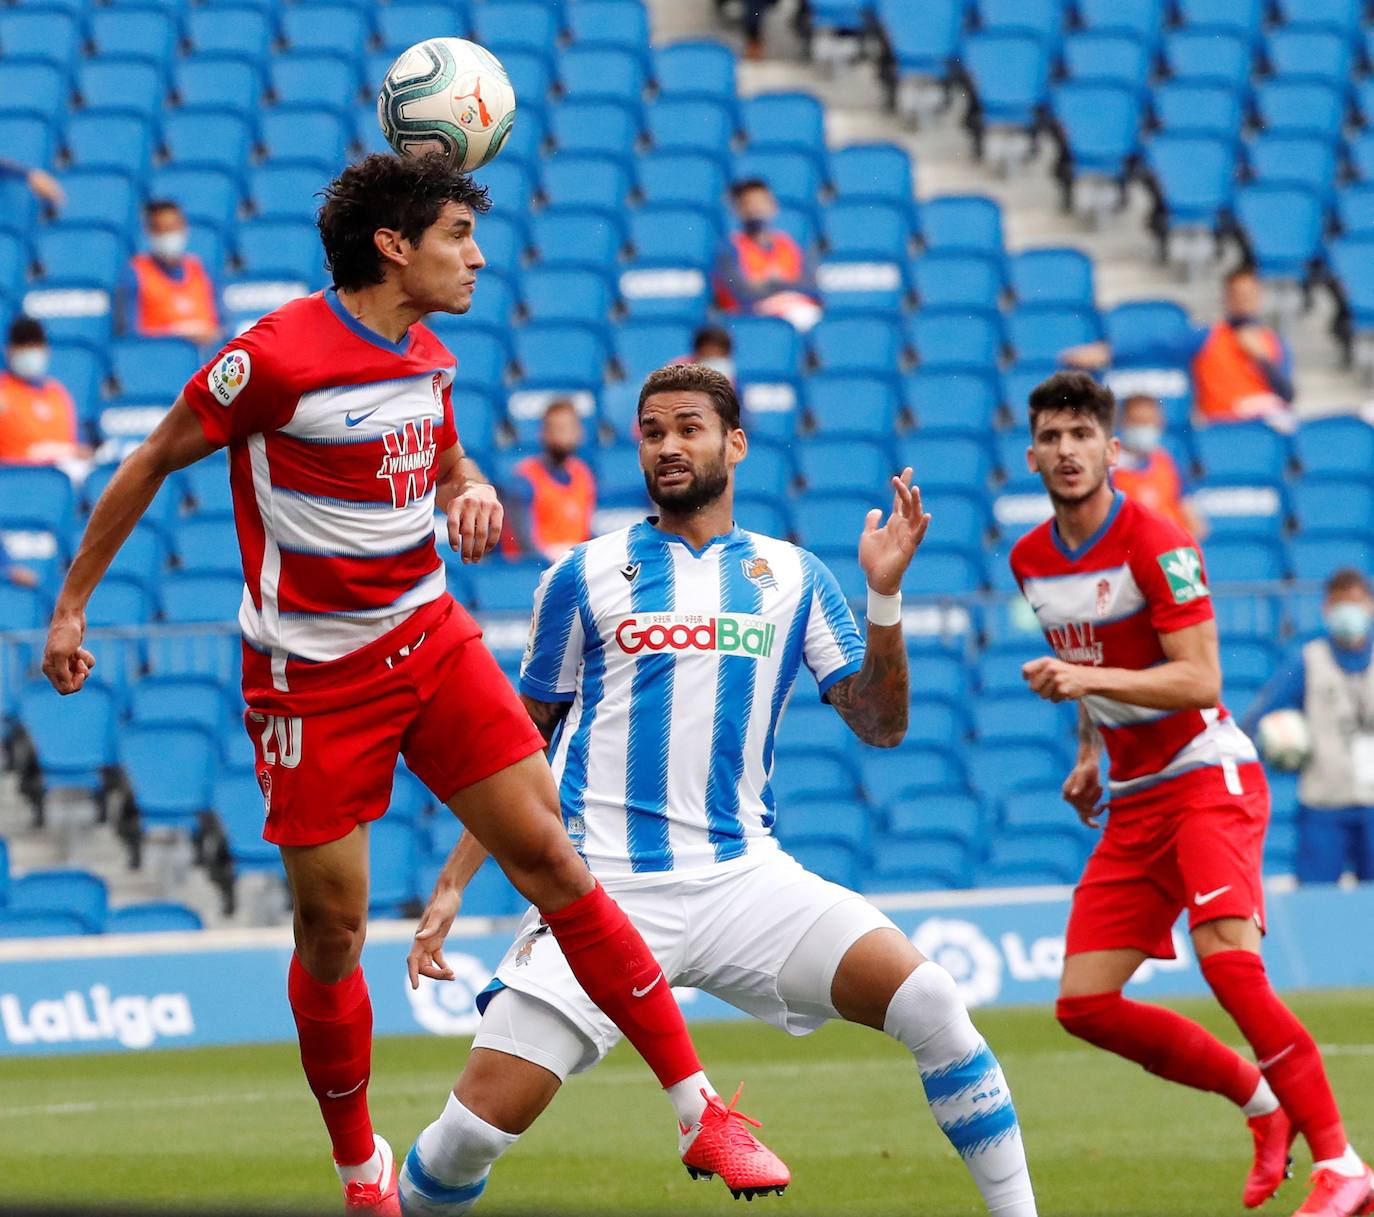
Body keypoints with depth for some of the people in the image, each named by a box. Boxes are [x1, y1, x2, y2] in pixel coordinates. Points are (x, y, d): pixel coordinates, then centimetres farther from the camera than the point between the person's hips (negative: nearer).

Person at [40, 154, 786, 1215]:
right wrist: (73, 602, -1)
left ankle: (701, 1114, -5)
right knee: (331, 934, -1)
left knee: (553, 860, -6)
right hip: (311, 678, -5)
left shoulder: (429, 362, 5)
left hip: (429, 640, 5)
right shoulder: (278, 356, -15)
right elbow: (153, 462, -4)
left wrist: (472, 492, 1)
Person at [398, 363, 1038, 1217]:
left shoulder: (791, 576, 11)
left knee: (932, 1005, -18)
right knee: (481, 1121, -14)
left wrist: (885, 592, -8)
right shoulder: (587, 575, 8)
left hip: (743, 874, 1)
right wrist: (453, 883, 6)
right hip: (604, 888, -1)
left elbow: (880, 725, 6)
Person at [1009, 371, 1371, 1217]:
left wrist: (1090, 679, -31)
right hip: (1133, 800, 8)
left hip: (1208, 779, -8)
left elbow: (1200, 680, -22)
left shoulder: (1157, 546, -15)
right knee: (1084, 1005, -1)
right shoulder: (1030, 561, 8)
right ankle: (1264, 1102, 16)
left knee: (1226, 956, -29)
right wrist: (1089, 752, 14)